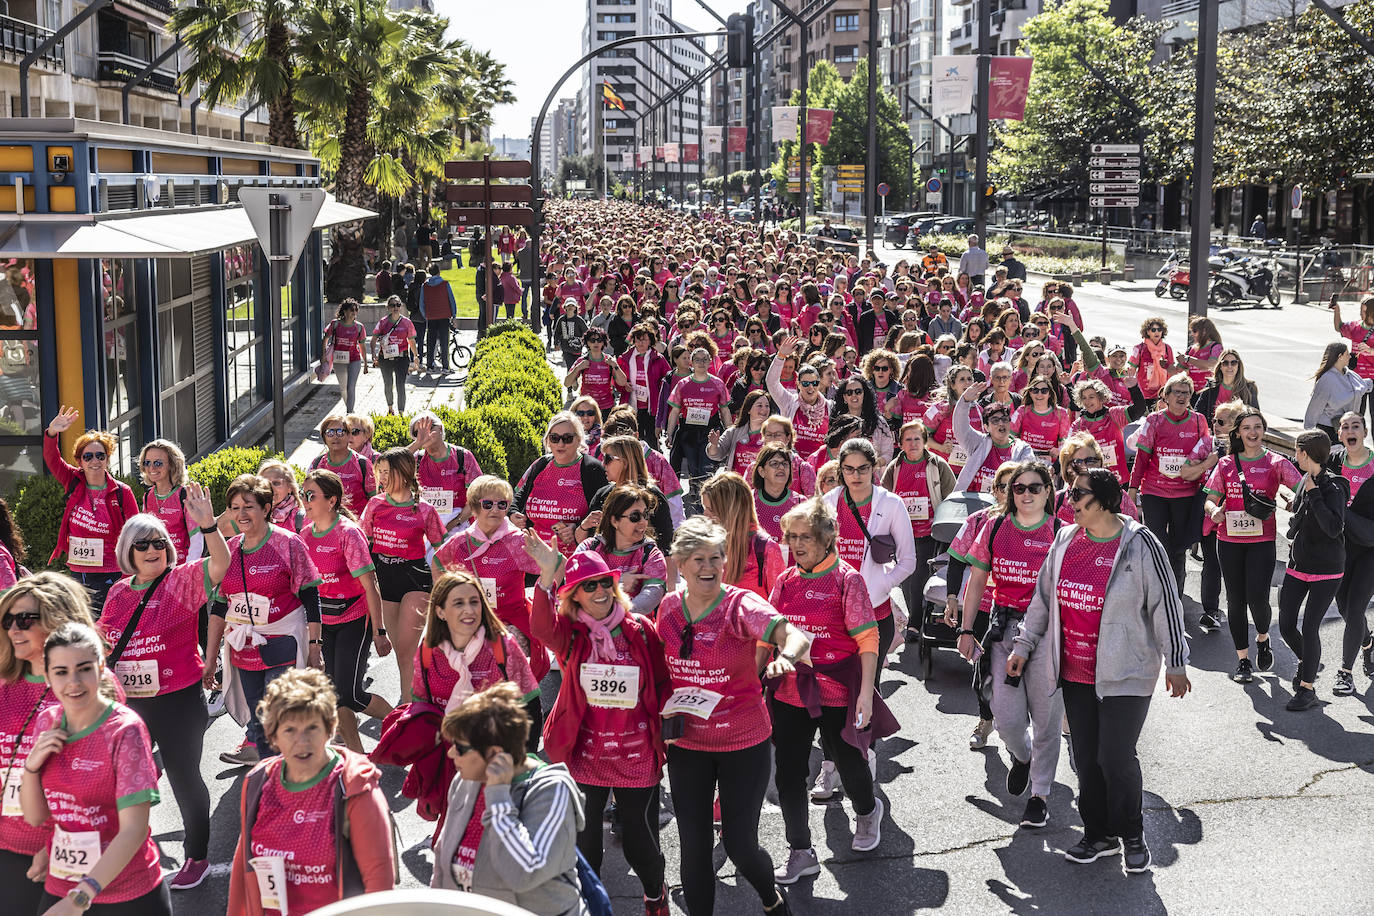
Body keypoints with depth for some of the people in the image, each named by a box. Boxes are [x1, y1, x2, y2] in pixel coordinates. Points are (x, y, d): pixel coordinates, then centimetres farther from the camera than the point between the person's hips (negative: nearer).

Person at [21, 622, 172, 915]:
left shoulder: (124, 729, -18)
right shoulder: (46, 722, 0)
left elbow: (134, 829, -23)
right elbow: (35, 816, 6)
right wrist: (32, 766, -12)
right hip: (59, 888, 5)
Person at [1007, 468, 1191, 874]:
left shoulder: (1139, 545, -10)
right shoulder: (1065, 540, 7)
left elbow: (1165, 604, -6)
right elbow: (1043, 597, 17)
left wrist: (1175, 663, -4)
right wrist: (1024, 646, 17)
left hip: (1125, 674, -6)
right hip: (1075, 673, 6)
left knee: (1116, 757, -7)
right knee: (1085, 757, 9)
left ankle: (1132, 835, 15)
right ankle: (1099, 833, 25)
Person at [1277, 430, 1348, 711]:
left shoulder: (1333, 489, -19)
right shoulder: (1305, 480, 2)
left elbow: (1334, 528, -32)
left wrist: (1314, 494, -29)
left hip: (1326, 570, -7)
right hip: (1298, 564, 7)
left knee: (1310, 627, -7)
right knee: (1286, 626, 7)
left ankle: (1307, 689, 6)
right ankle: (1308, 663, 36)